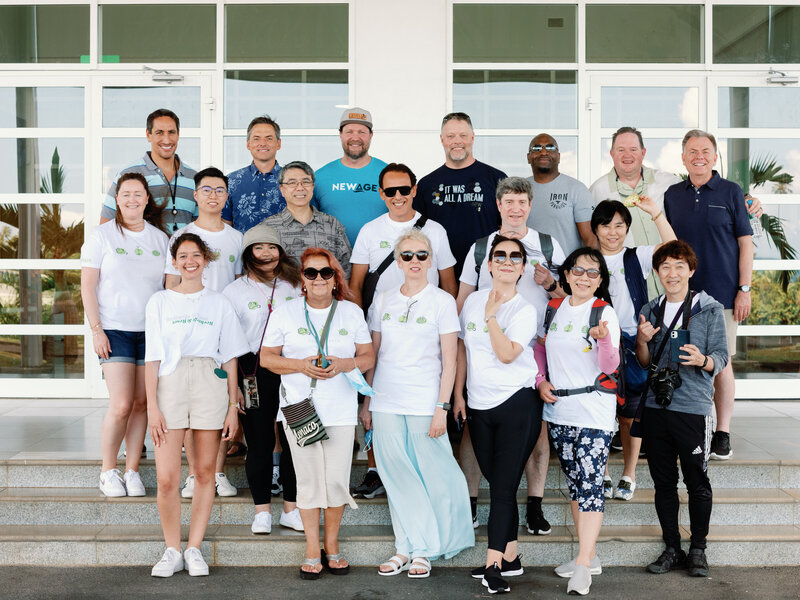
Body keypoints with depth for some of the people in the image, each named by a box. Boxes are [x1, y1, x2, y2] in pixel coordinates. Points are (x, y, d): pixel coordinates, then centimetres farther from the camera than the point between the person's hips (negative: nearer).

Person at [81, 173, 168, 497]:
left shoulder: (160, 238, 11)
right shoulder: (101, 235, 1)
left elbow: (170, 286, 15)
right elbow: (88, 286, -1)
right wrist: (96, 330, -8)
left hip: (152, 331, 3)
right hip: (115, 330, -3)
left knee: (142, 403, 3)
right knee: (121, 405, -9)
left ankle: (132, 470, 15)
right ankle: (108, 471, 8)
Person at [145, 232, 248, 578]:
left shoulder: (219, 303, 12)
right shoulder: (160, 302, 10)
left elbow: (230, 359, 10)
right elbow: (152, 358, 5)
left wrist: (233, 407, 3)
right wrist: (152, 406, -4)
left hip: (210, 386, 1)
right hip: (170, 385, -1)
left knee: (205, 473, 4)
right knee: (166, 478, -6)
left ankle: (194, 549, 15)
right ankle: (172, 551, 9)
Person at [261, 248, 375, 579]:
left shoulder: (352, 312, 9)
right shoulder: (285, 312, 5)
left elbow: (368, 357, 11)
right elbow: (267, 357, 5)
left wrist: (344, 365, -10)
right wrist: (301, 365, -12)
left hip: (341, 410, 1)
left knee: (337, 480, 0)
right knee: (309, 480, 1)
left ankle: (331, 545, 19)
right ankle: (312, 549, 14)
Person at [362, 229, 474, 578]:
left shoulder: (442, 301, -1)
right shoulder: (383, 301, 9)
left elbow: (449, 360, -3)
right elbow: (372, 355, 13)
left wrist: (442, 407, -10)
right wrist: (366, 402, 9)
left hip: (424, 402, -3)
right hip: (386, 402, 3)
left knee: (430, 477, 1)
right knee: (398, 478, 6)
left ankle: (423, 551, 14)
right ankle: (405, 549, 16)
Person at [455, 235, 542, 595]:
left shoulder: (525, 310, -6)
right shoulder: (473, 301, 8)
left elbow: (506, 353, -20)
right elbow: (462, 348, 14)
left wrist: (491, 315, -16)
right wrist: (458, 394, 11)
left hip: (516, 404, -5)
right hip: (479, 406, 5)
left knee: (503, 486, -5)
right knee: (497, 484, 11)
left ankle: (493, 564, -2)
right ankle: (510, 557, 22)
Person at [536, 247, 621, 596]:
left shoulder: (605, 312, -5)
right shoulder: (553, 309, 8)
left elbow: (610, 367, -12)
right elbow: (540, 349, 21)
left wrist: (604, 339, -31)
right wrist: (541, 382, 4)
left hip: (593, 412, -5)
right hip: (558, 410, 5)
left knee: (590, 483, -10)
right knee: (574, 482, 12)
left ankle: (583, 566, -9)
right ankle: (590, 555, 24)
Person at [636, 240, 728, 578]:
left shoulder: (710, 310, 0)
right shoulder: (650, 311, 12)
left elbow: (721, 357, -3)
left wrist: (702, 360, -25)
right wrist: (642, 341, -5)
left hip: (693, 407, -4)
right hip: (656, 406, 4)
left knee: (697, 481, 2)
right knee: (663, 482, 9)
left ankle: (698, 549, 17)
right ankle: (672, 548, 20)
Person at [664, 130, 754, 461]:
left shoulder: (731, 192, 1)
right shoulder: (673, 195, 9)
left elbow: (745, 243, 1)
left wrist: (744, 290, -5)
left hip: (722, 293, -2)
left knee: (721, 362, 1)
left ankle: (723, 433, 11)